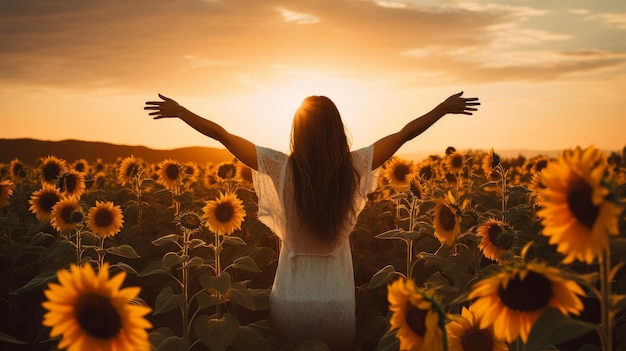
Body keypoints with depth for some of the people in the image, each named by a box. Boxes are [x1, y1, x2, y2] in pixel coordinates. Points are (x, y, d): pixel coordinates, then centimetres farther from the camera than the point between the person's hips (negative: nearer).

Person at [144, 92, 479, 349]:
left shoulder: (282, 168, -13)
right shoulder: (353, 167, -11)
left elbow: (223, 135, -6)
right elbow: (404, 134, 0)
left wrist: (179, 111, 5)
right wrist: (445, 107, 11)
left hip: (292, 298, -1)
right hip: (338, 299, 1)